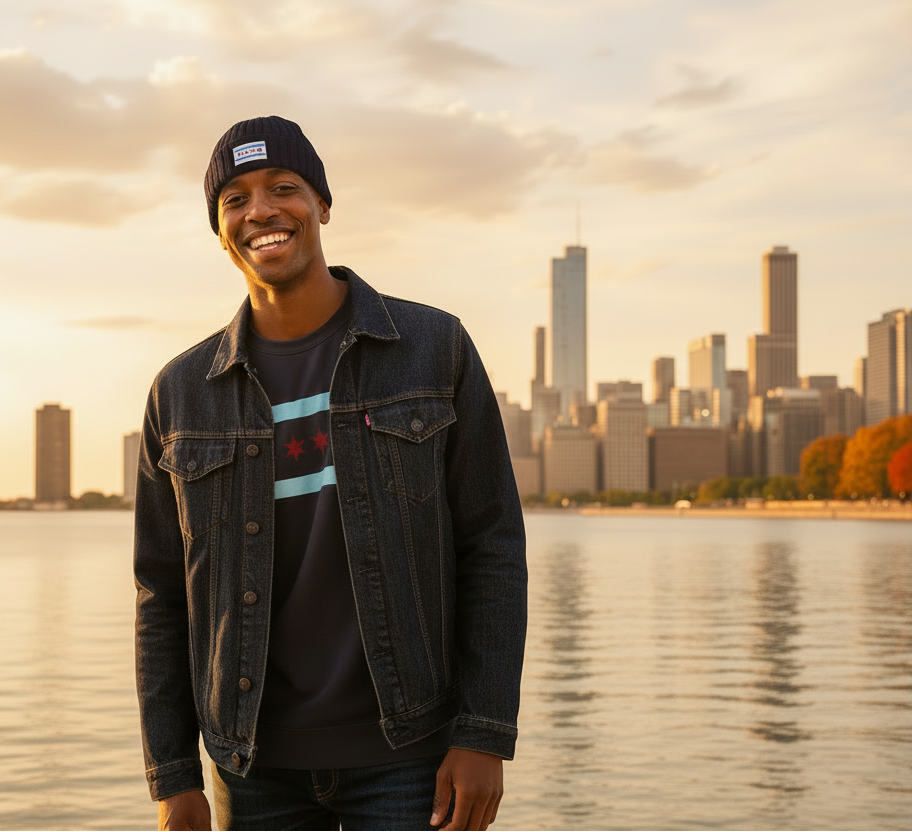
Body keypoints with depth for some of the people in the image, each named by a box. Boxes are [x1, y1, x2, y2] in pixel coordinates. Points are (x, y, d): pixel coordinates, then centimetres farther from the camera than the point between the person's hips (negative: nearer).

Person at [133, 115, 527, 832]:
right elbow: (164, 591, 5)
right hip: (257, 759, 2)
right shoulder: (182, 394, 1)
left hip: (405, 747, -2)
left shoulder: (435, 349, -5)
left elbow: (492, 545, -4)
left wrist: (485, 736, -10)